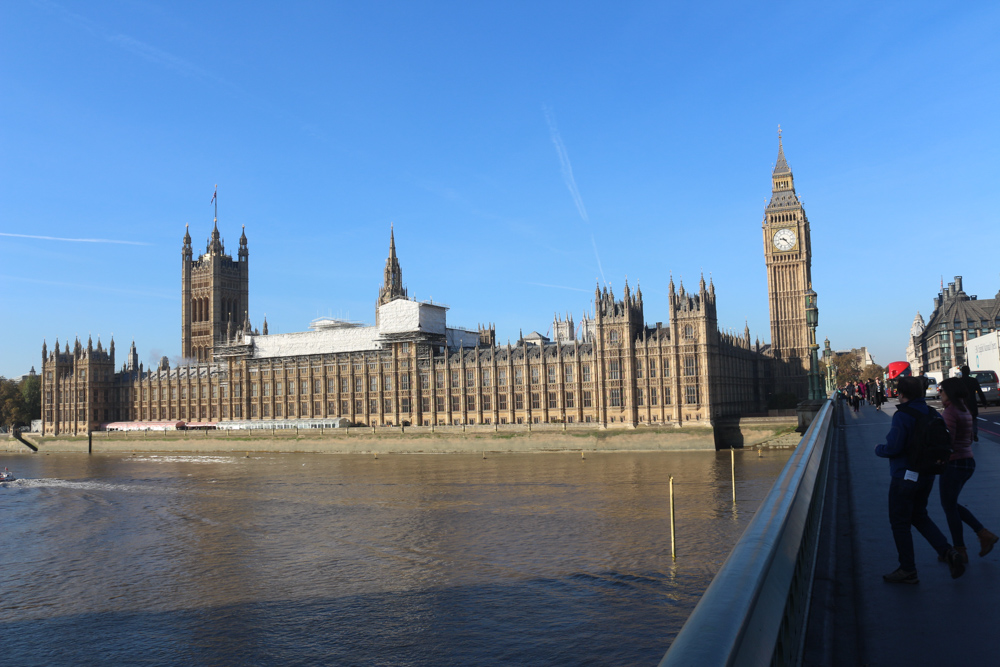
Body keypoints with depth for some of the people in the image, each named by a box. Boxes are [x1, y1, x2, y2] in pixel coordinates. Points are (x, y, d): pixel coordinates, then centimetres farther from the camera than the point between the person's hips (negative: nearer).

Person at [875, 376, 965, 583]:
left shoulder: (902, 415, -20)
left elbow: (893, 447, -24)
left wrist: (879, 449, -4)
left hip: (904, 476, -8)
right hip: (926, 476, 8)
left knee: (900, 522, 5)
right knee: (919, 516, 24)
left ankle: (908, 570, 12)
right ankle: (947, 552, 8)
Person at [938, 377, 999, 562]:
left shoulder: (950, 412, -18)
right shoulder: (965, 411, 10)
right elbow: (969, 439, 18)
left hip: (954, 464, -9)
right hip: (968, 462, 9)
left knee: (949, 506, 5)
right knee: (951, 504, 21)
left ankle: (960, 551, 13)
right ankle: (984, 534, 16)